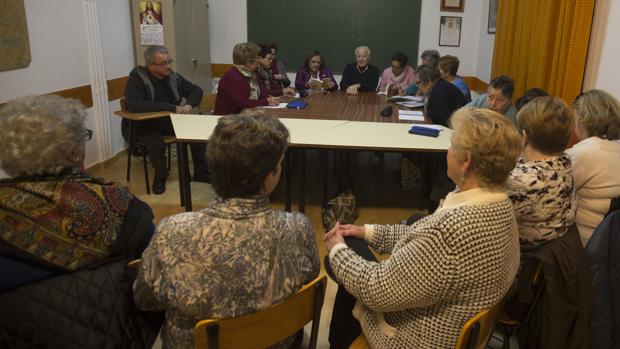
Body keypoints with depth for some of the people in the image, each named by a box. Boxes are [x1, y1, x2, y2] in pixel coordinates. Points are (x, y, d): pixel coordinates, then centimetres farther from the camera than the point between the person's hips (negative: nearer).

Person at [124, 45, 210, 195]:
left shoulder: (172, 76, 0)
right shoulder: (136, 78, -17)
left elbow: (196, 90, 9)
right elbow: (134, 105, -33)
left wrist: (190, 104, -16)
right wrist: (172, 108, -33)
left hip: (169, 121, 5)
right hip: (143, 124, -5)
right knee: (156, 143, -34)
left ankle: (201, 172, 3)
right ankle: (160, 176, -4)